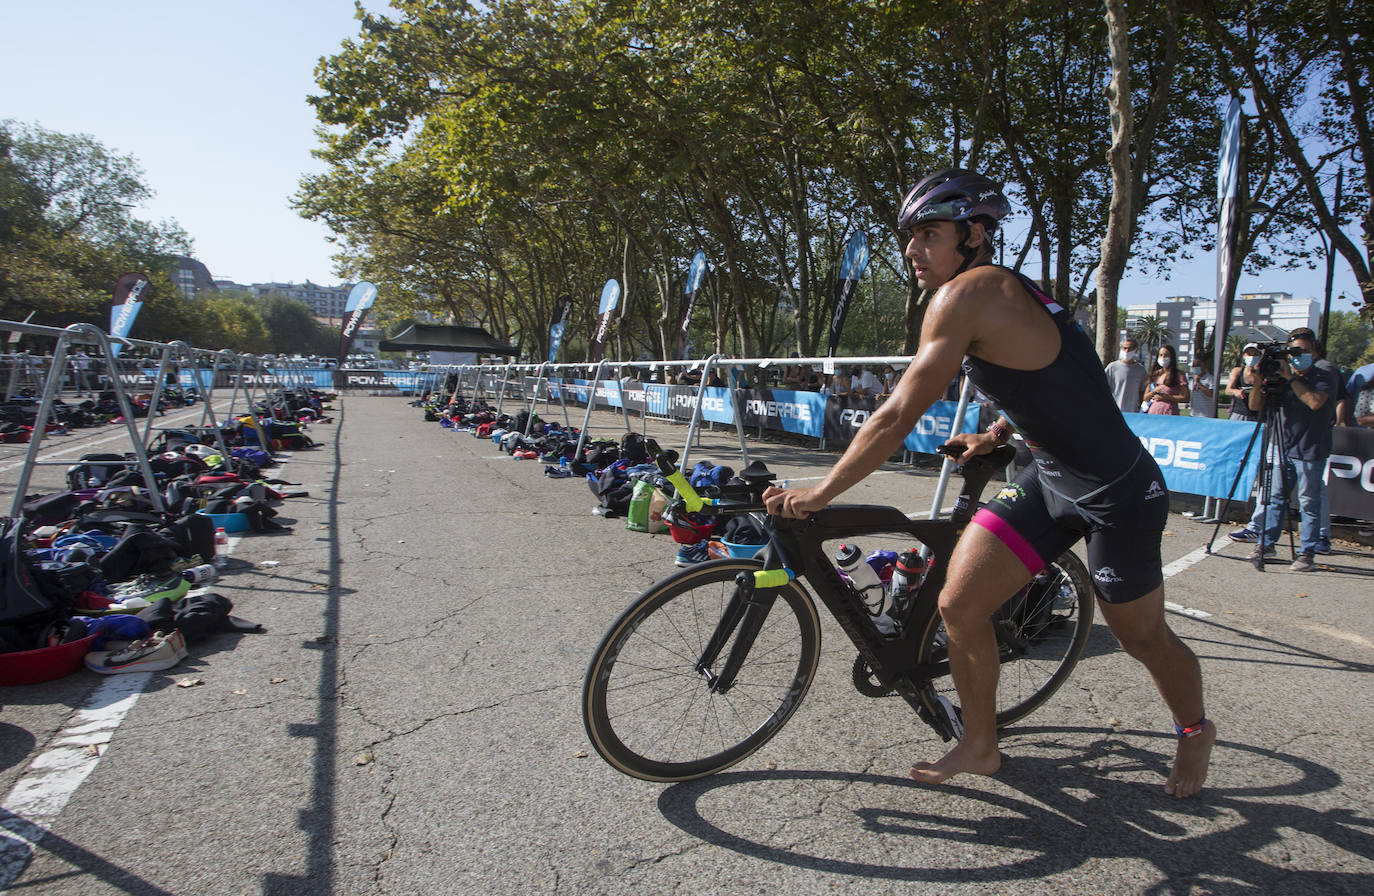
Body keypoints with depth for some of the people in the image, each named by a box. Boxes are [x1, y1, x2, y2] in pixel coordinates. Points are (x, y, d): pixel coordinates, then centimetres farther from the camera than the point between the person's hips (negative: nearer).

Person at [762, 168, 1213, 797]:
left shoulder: (969, 293, -23)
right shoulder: (1003, 292, 6)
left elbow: (898, 416, -26)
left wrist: (819, 494, -19)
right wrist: (995, 434, 11)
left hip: (1117, 491, -8)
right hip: (1048, 475, 8)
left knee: (1143, 637, 13)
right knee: (959, 605, 1)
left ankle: (1195, 731, 44)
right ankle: (979, 745, 21)